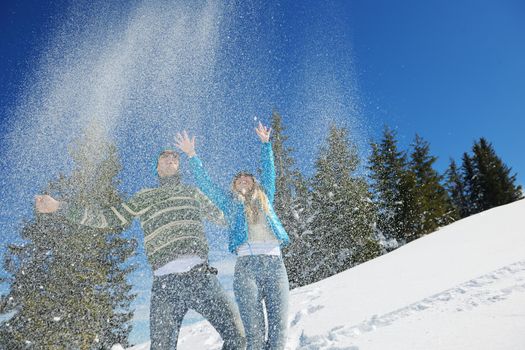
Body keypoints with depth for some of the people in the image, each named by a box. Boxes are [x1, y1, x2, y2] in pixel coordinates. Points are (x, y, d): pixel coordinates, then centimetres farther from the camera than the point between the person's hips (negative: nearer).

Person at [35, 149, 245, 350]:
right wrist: (59, 207, 14)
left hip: (200, 275, 1)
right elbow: (108, 218, 17)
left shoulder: (192, 192, 21)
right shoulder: (144, 197, 19)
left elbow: (220, 218, 23)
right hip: (165, 282, 0)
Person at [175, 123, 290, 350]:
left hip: (275, 263, 2)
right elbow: (204, 183, 18)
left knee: (279, 325, -4)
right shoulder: (229, 202, 20)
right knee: (253, 330, -7)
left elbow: (269, 172, 27)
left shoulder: (265, 199, 26)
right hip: (246, 265, -2)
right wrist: (192, 156, 16)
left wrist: (266, 144, 27)